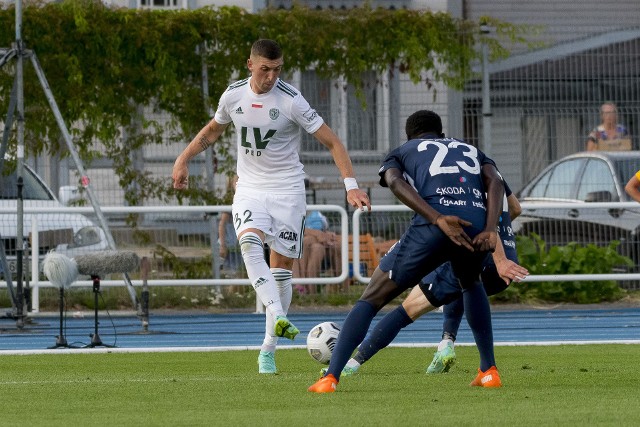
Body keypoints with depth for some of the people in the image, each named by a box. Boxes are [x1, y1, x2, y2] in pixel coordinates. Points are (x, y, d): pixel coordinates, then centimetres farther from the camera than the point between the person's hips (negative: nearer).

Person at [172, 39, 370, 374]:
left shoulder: (291, 101, -13)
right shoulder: (233, 95, -1)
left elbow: (332, 142, -11)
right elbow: (214, 129, 21)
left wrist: (351, 186, -21)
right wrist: (184, 159, 14)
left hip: (287, 191, -2)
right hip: (249, 189, 2)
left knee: (281, 270, 0)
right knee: (250, 243, -28)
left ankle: (268, 350, 10)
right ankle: (278, 317, -40)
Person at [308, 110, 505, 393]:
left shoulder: (401, 152, 28)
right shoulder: (471, 151, 36)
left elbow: (395, 182, 3)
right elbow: (495, 182, 14)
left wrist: (439, 220, -10)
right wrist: (490, 230, 1)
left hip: (432, 229, -3)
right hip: (478, 227, 3)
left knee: (371, 299, 8)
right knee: (471, 284, 37)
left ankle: (331, 377, -6)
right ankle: (488, 371, 30)